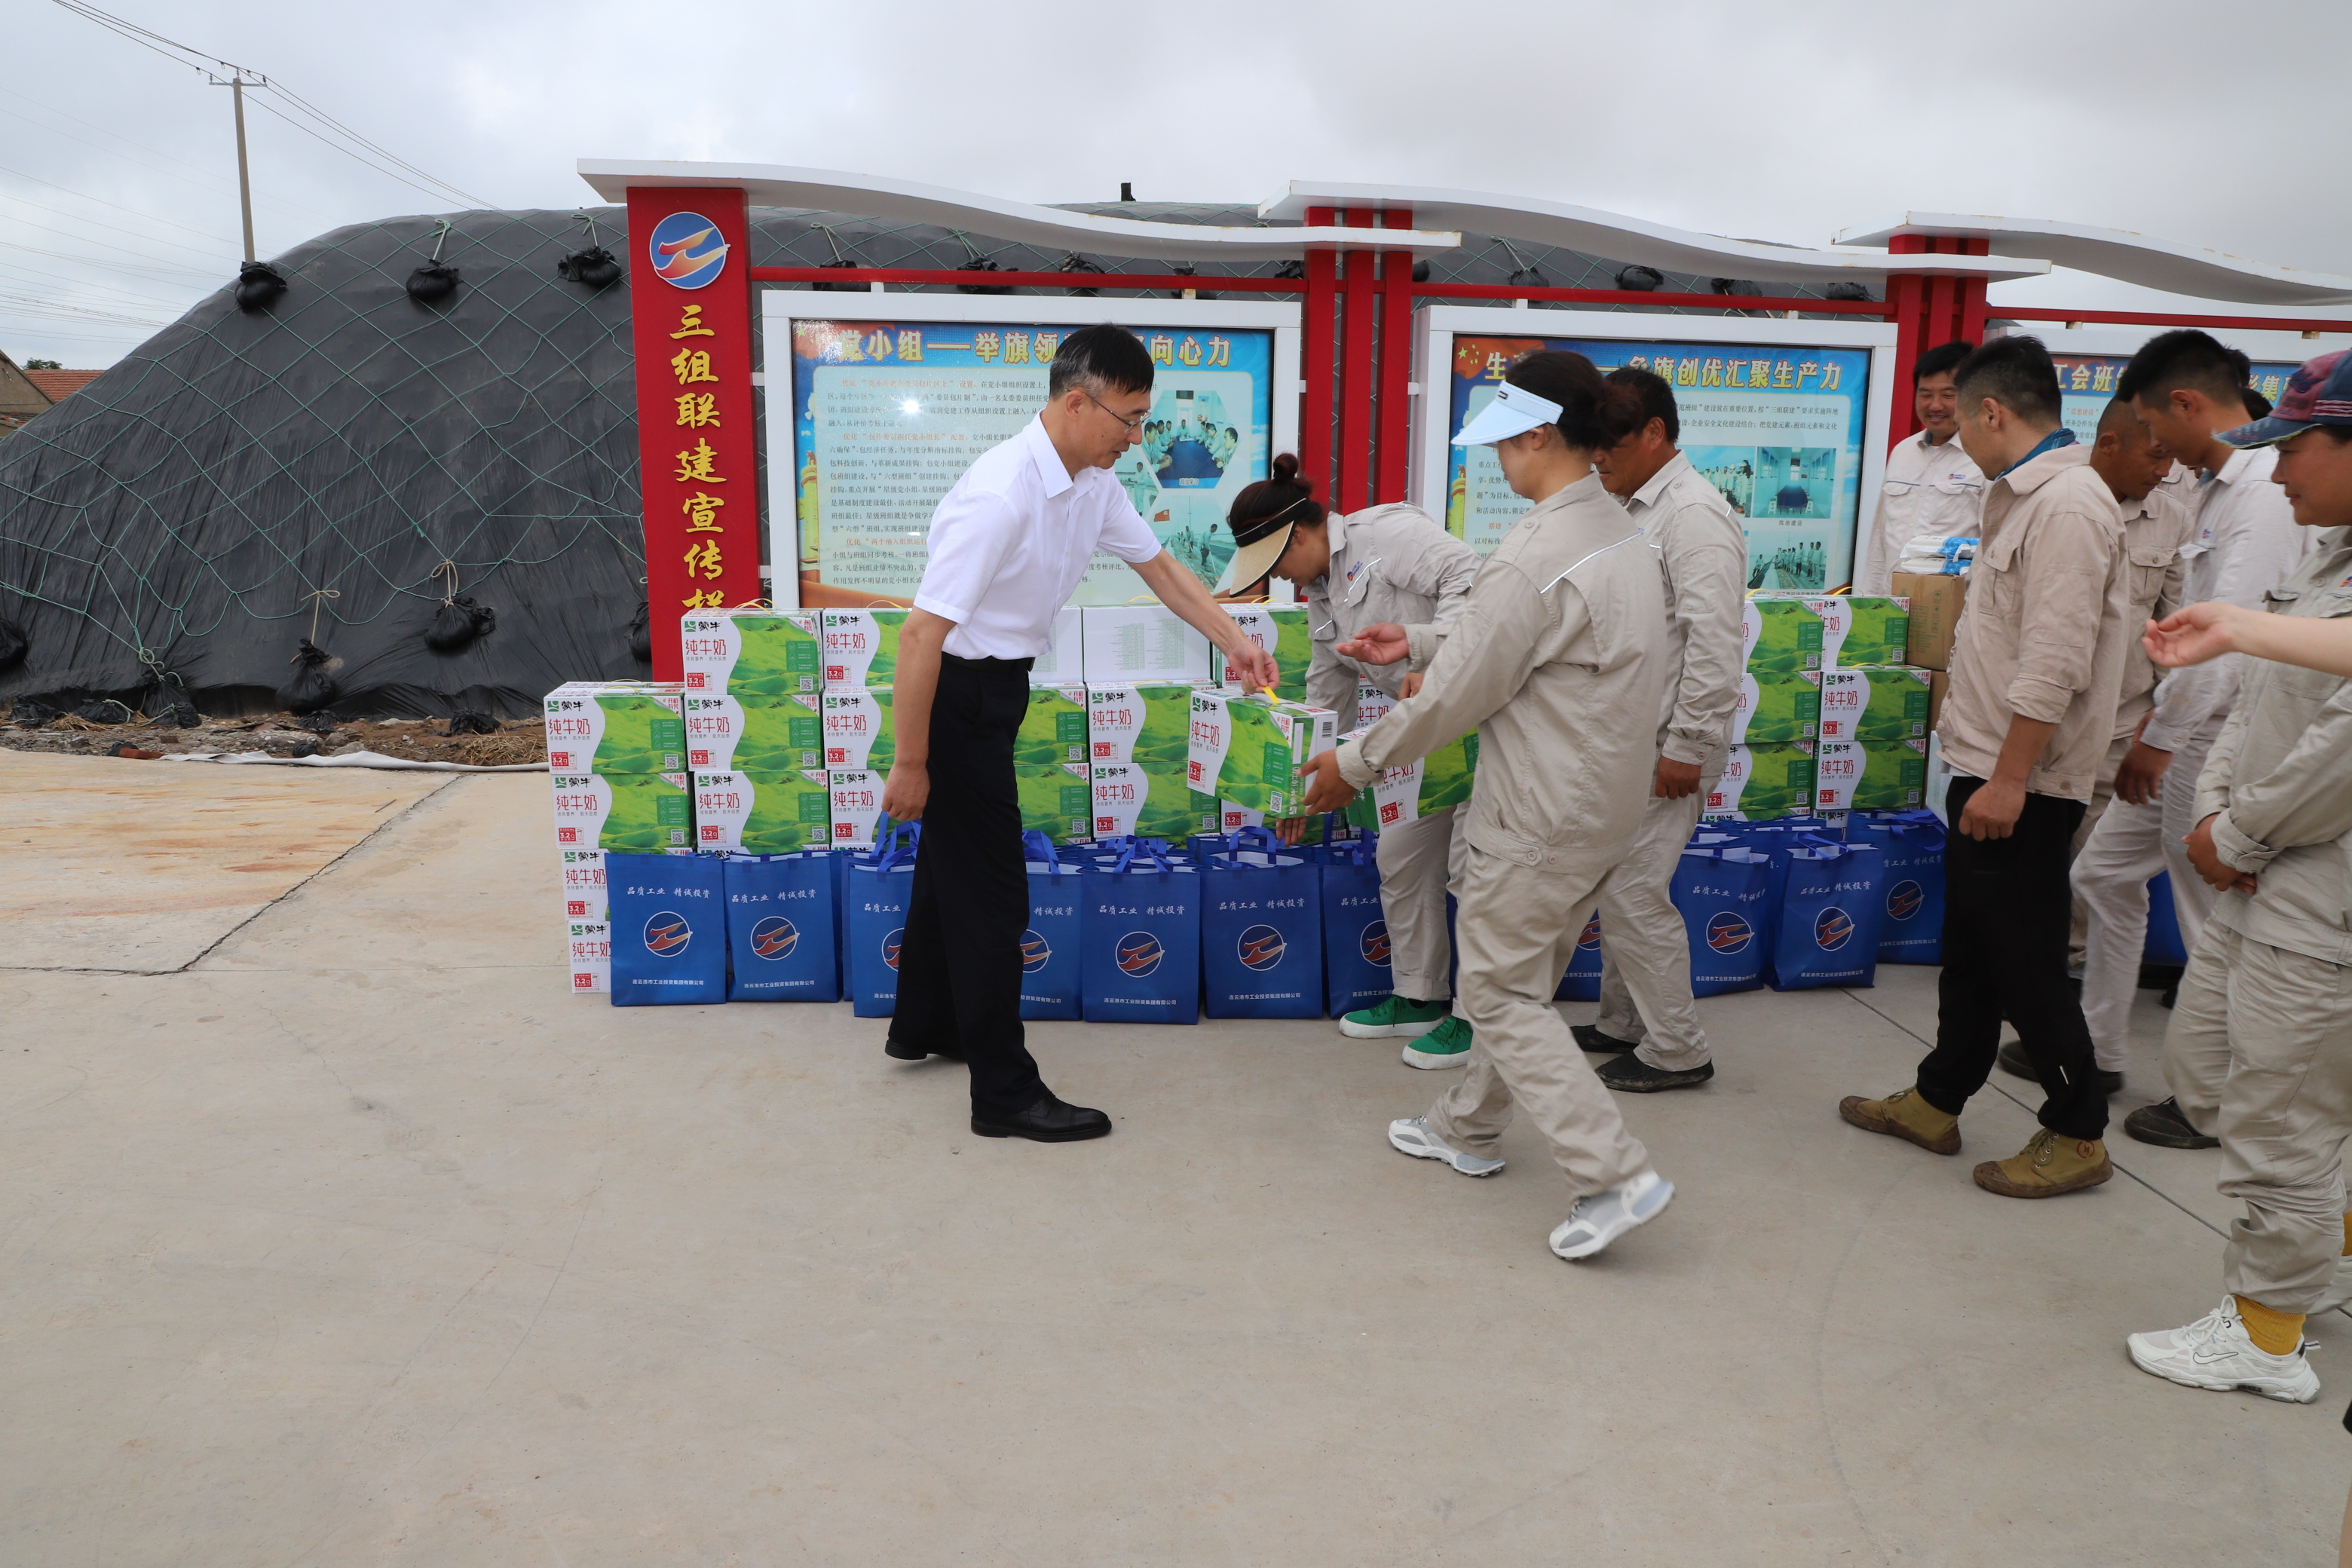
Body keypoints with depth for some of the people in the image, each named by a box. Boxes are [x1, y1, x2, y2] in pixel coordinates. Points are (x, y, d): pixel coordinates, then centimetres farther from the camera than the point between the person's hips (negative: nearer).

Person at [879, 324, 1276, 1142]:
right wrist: (910, 763, -23)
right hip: (957, 691, -9)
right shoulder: (1001, 495, -29)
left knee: (954, 856, 23)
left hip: (997, 686, 9)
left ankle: (924, 1026, 43)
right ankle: (1006, 1094, 11)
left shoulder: (1094, 483, -2)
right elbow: (920, 633, -28)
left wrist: (1235, 642, 8)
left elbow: (1159, 567, 14)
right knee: (991, 892, -2)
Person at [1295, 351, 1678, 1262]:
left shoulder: (1536, 557, -24)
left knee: (1501, 994, 3)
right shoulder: (1620, 536, 8)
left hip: (1540, 820, -10)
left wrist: (1355, 763, -5)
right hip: (1601, 807, 10)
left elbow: (1456, 697, -18)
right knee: (1516, 978, 22)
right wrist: (1419, 642, 18)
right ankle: (1467, 1128, 38)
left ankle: (1614, 1176, 1)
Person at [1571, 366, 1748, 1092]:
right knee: (1616, 885, 16)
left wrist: (1686, 748, -21)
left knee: (1633, 893, -5)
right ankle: (1624, 1022, 30)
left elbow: (1713, 644, -22)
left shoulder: (1694, 515, -16)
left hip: (1664, 746, -9)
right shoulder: (1632, 509, 13)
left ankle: (1676, 1050, 8)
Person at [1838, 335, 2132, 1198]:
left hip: (2022, 783, -10)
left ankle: (2078, 1135, 15)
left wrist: (2008, 778, -24)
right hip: (1990, 769, 10)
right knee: (1969, 952, 17)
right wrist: (1960, 703, 27)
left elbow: (2056, 663, -24)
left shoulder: (2068, 505, -19)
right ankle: (1936, 1103, 29)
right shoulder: (2026, 497, 13)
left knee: (2027, 965, 1)